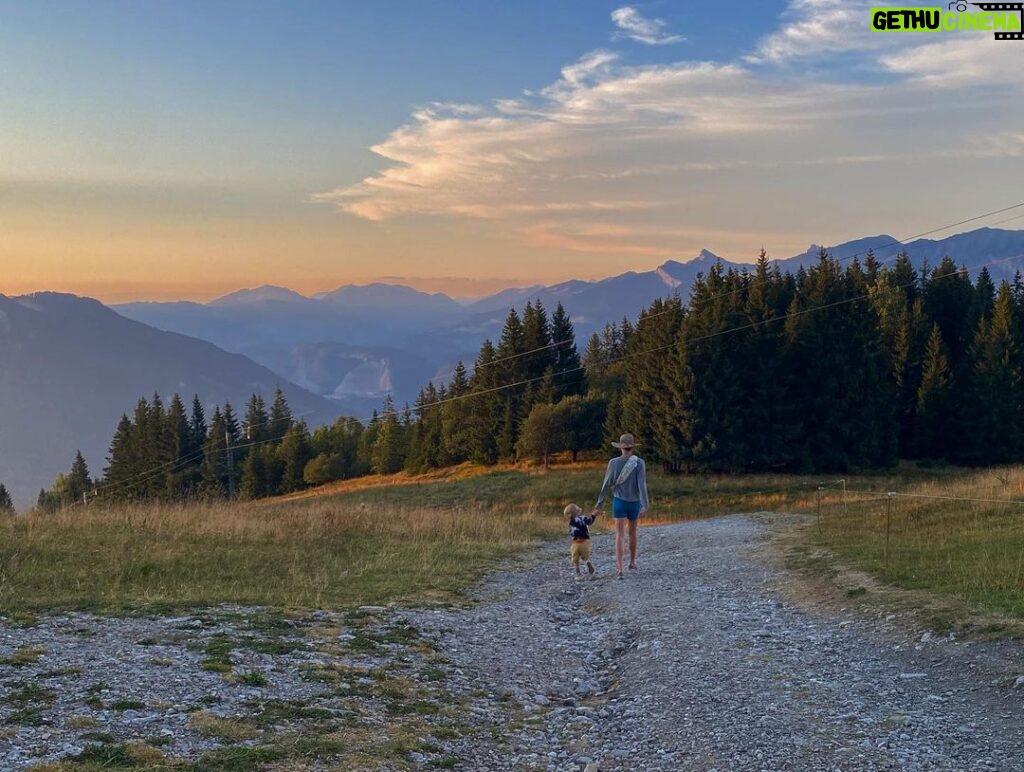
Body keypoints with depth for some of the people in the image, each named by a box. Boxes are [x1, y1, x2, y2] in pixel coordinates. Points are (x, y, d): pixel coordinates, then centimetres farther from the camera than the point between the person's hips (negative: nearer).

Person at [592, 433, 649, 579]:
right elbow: (642, 484, -17)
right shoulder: (639, 462, -10)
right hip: (634, 502, 1)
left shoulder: (614, 462, -7)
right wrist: (644, 506, -20)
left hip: (619, 501, -1)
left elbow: (606, 484, -3)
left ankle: (619, 569, -19)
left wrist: (600, 502, 7)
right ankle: (632, 562, 38)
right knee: (632, 532, 23)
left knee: (620, 535, -5)